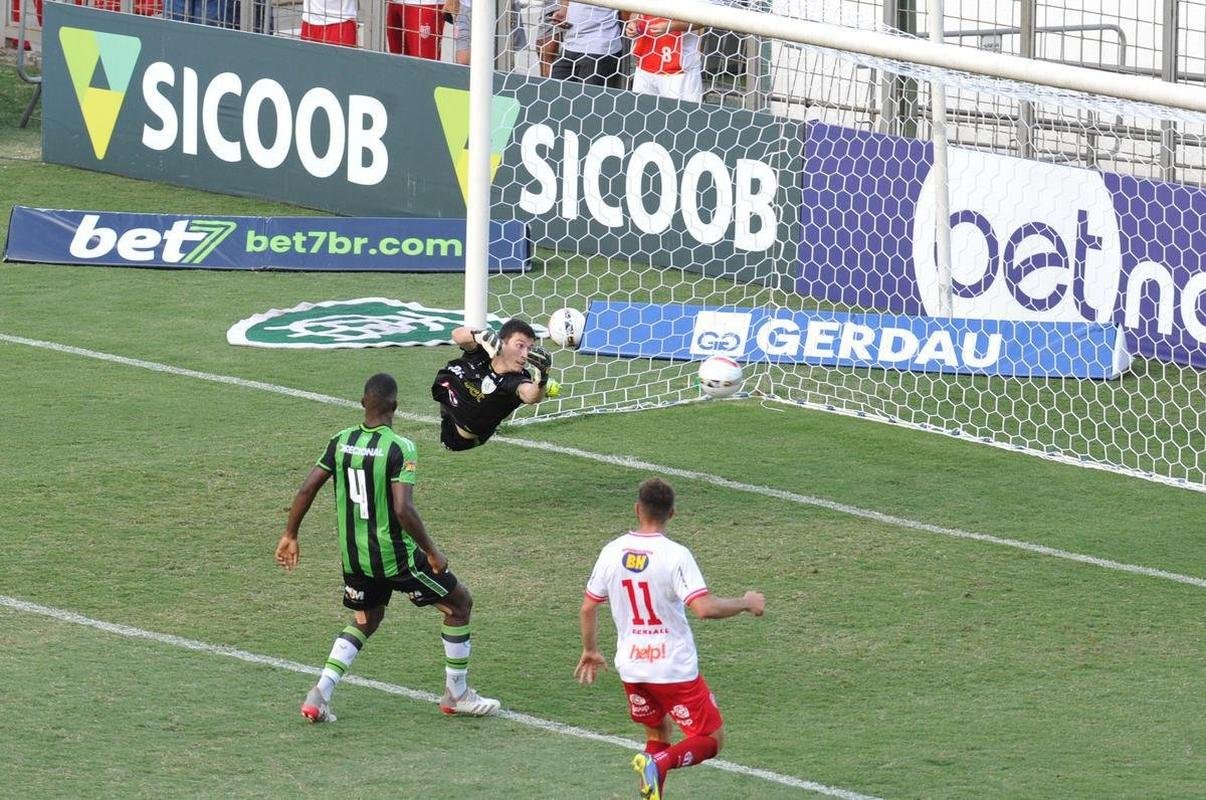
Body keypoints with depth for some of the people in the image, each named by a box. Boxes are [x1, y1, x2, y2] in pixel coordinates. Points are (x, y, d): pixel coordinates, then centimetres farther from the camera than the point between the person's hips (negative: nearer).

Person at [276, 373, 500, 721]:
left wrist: (290, 535, 12)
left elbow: (307, 489, 0)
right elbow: (404, 509, -27)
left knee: (365, 620, 27)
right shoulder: (399, 448, -19)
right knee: (459, 602, 14)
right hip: (395, 555, -6)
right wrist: (432, 553, -16)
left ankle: (320, 694, 9)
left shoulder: (341, 441, -2)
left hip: (354, 556, 6)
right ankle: (457, 695, 22)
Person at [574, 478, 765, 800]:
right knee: (711, 741, 5)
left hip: (630, 667, 5)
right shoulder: (675, 555, -17)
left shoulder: (612, 552, -2)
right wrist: (746, 603, -8)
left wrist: (590, 651, 24)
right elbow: (705, 608, -26)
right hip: (675, 668, -5)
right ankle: (659, 763, -22)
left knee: (658, 734, 26)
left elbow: (587, 609, 7)